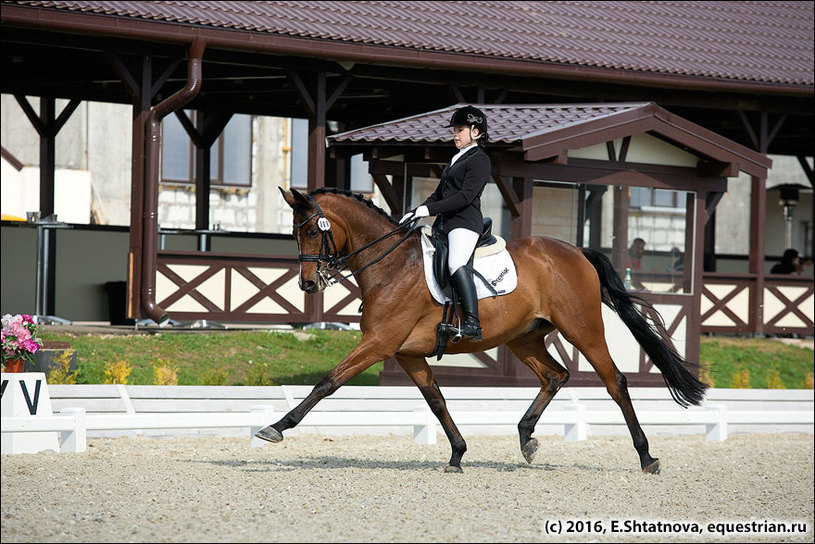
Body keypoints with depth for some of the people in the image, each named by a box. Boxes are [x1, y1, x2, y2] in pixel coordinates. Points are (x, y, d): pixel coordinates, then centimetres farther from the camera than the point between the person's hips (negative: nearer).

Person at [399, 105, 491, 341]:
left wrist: (429, 209, -19)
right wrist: (415, 213, 11)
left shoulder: (480, 160, -4)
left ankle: (473, 324, -38)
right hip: (443, 223, 10)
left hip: (465, 222, -10)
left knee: (456, 263, -31)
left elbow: (466, 196, -16)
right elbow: (439, 194, 26)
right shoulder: (457, 159, 25)